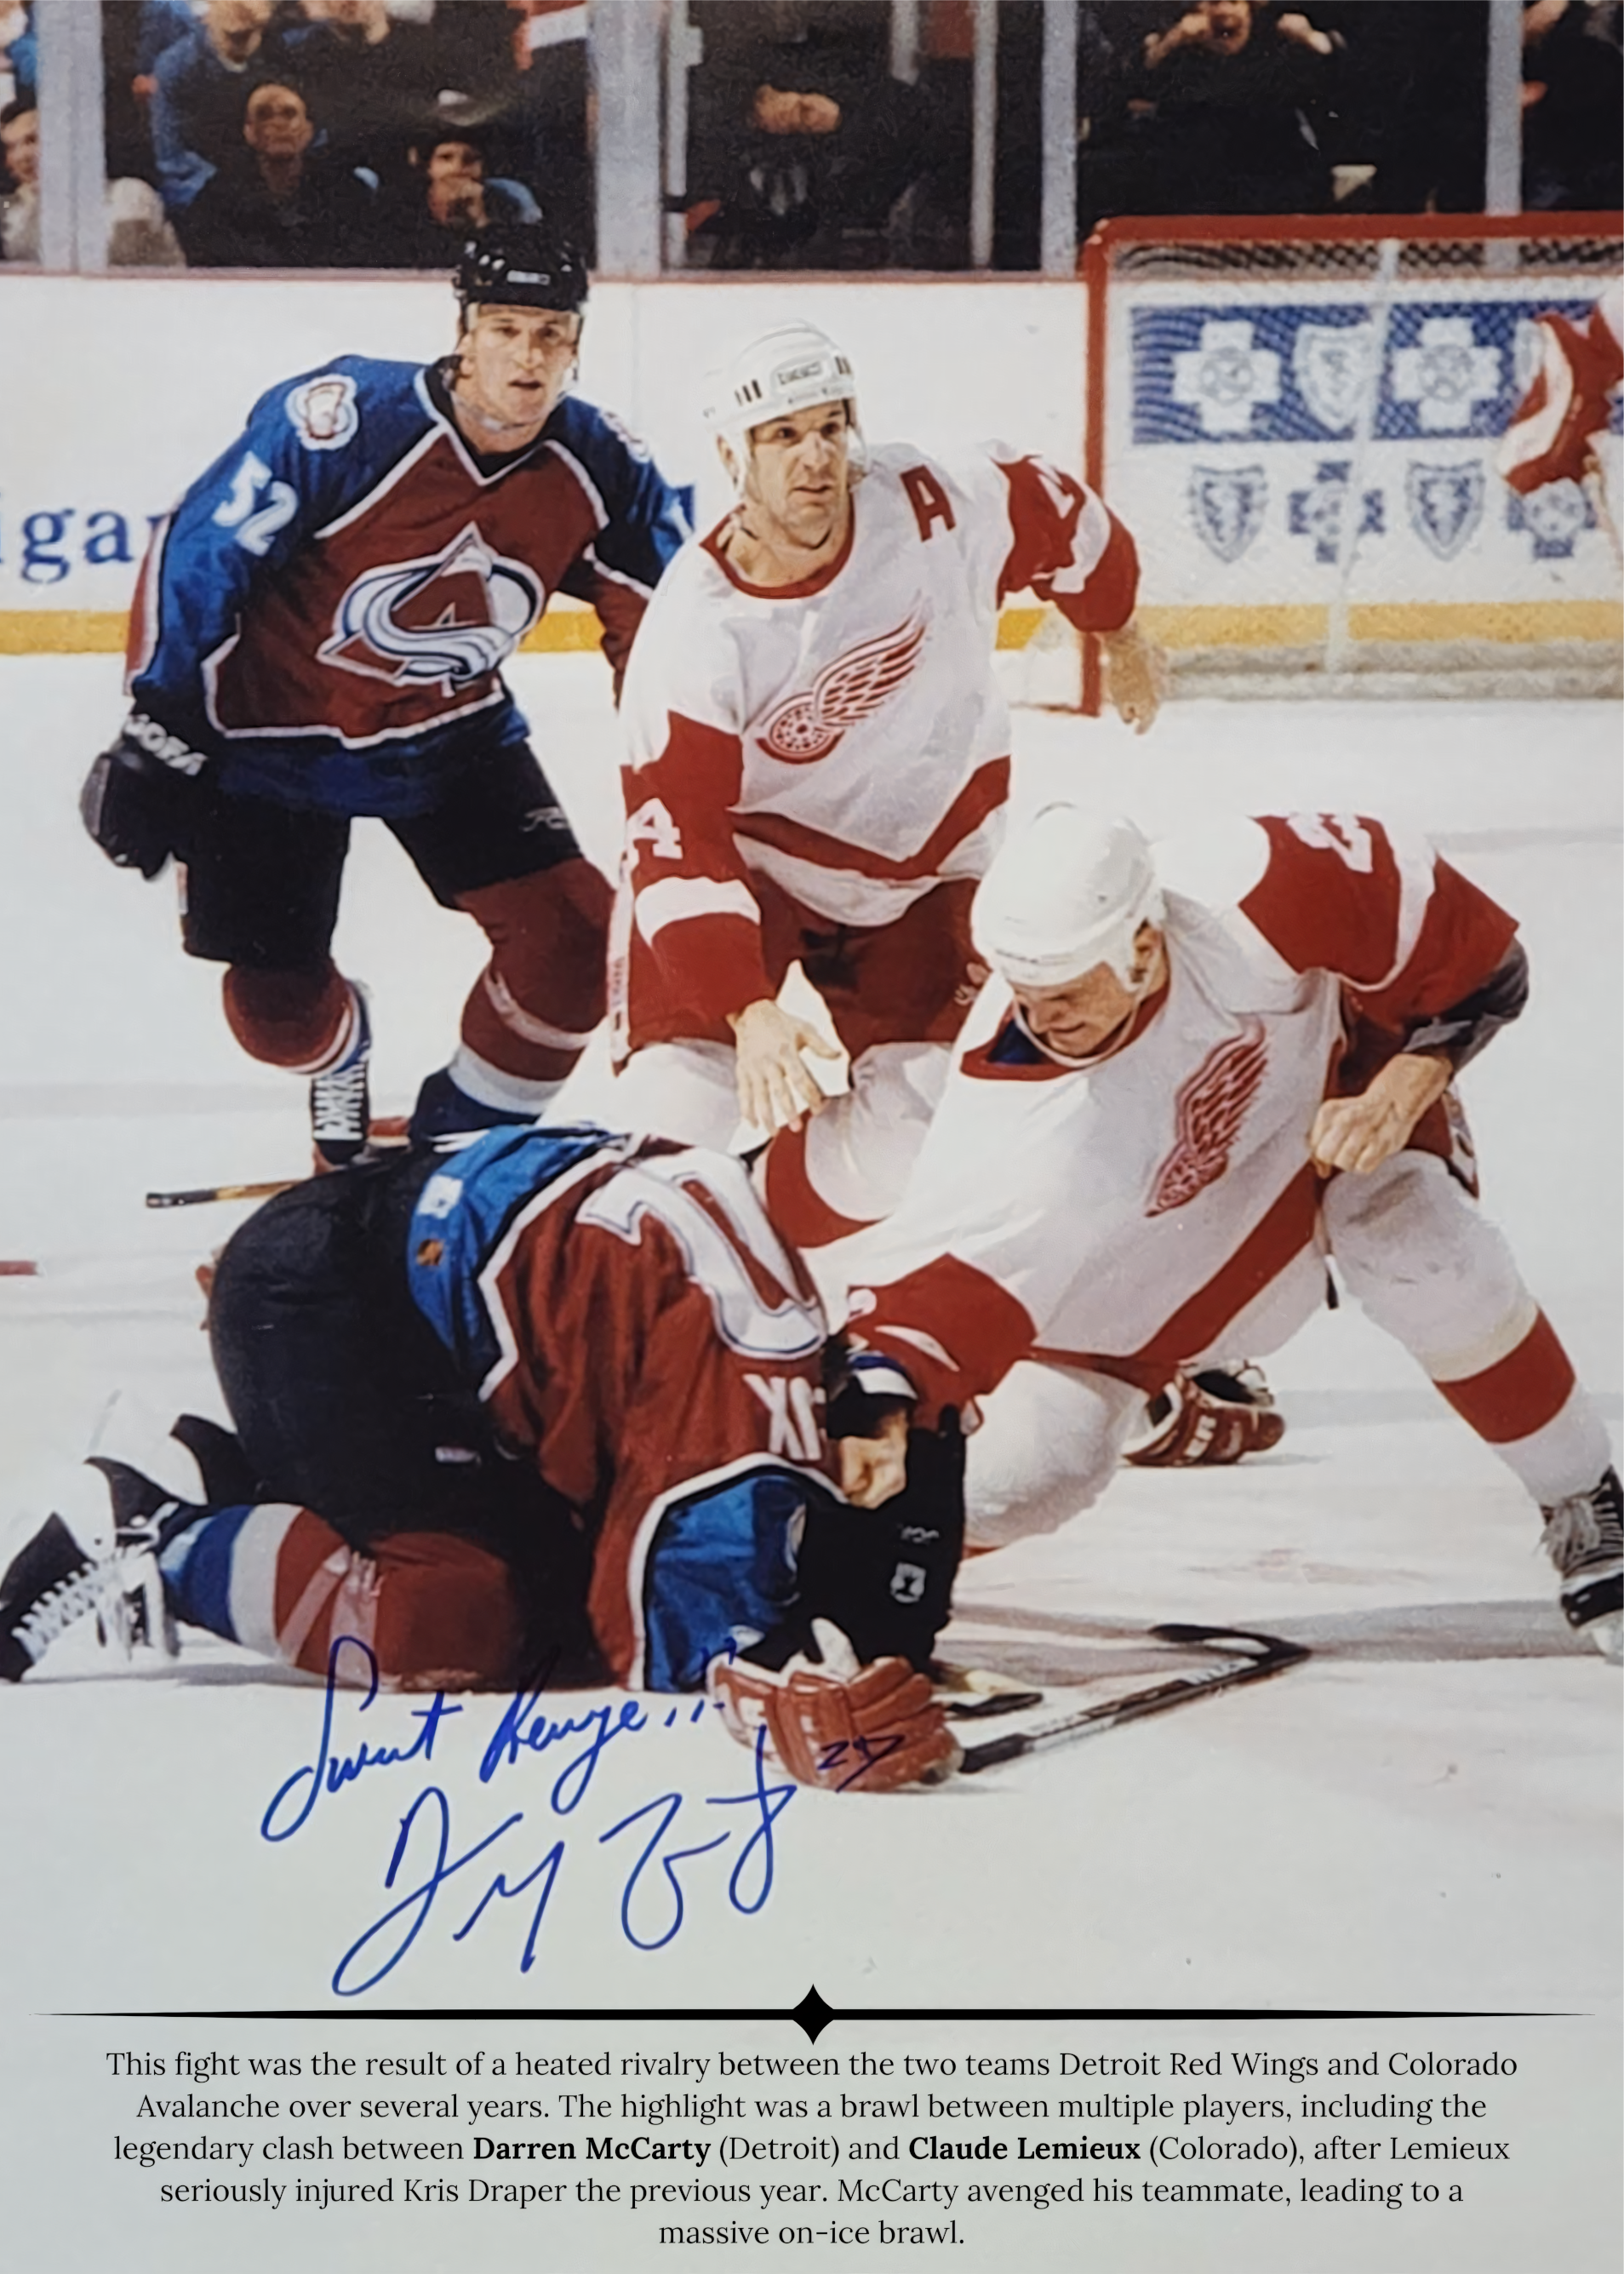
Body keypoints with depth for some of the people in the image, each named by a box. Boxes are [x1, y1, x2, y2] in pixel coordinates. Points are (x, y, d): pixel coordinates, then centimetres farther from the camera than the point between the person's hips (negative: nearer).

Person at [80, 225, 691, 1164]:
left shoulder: (602, 470, -14)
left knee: (576, 939, -10)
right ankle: (339, 1059, 42)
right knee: (276, 1009, 2)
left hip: (454, 733, 3)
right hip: (278, 732, -3)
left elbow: (658, 628, 0)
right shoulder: (339, 422, -28)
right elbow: (196, 555, -20)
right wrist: (159, 734, -19)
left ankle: (464, 1136, 15)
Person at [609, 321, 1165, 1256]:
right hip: (749, 860, -2)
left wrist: (1121, 633, 17)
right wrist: (747, 1010, -40)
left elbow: (1060, 520, -1)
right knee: (680, 1110, -15)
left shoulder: (941, 508, -24)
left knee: (894, 1130, -5)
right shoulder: (693, 634, -29)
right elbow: (677, 840, -30)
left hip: (927, 863, 3)